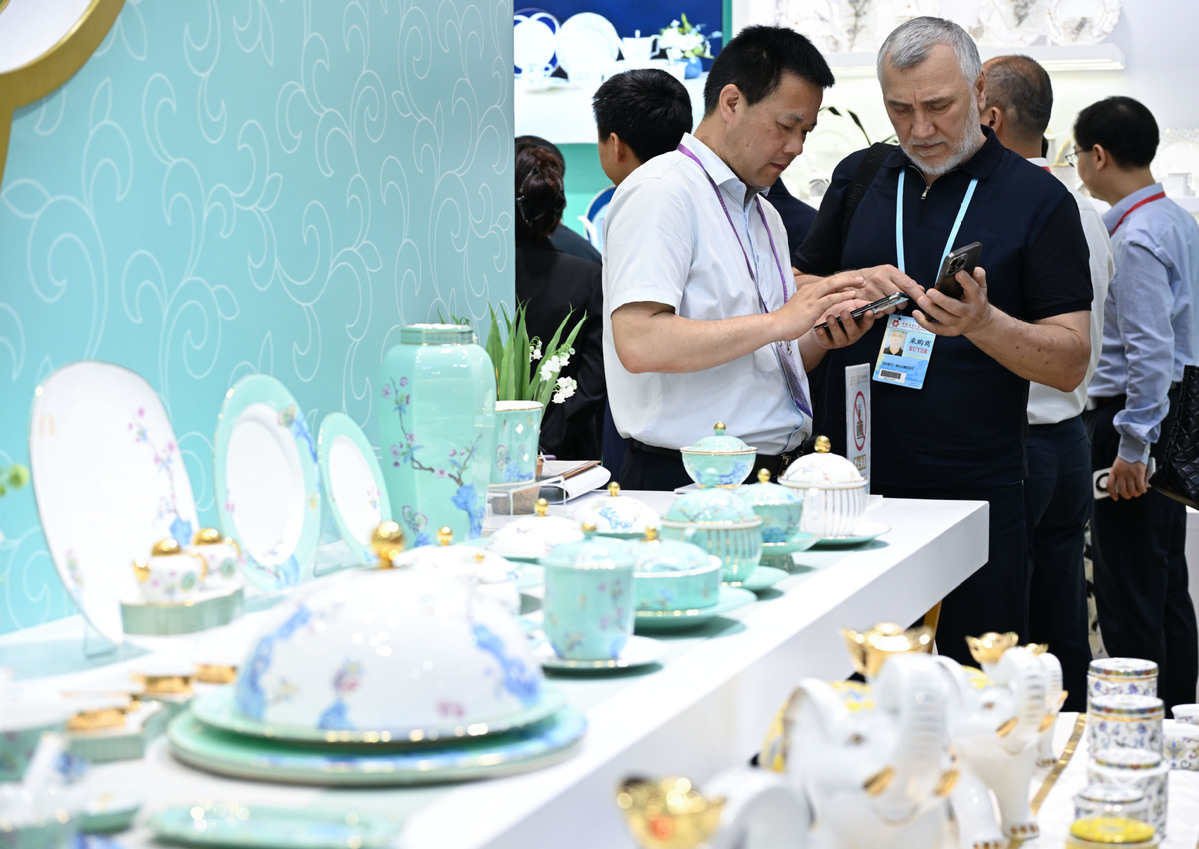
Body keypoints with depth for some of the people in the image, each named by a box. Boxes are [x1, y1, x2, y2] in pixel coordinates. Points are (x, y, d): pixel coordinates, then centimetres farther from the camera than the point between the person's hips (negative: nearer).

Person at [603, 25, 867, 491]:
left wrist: (828, 335, 3)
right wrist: (776, 323, -18)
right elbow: (639, 344, -21)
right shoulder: (660, 191, -8)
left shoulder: (766, 215, 21)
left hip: (775, 470, 8)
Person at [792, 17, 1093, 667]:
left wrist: (983, 323, -21)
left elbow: (1070, 363, -4)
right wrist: (855, 290, -6)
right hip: (853, 484, 3)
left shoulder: (1038, 199, 1)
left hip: (975, 491, -3)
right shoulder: (857, 179, 12)